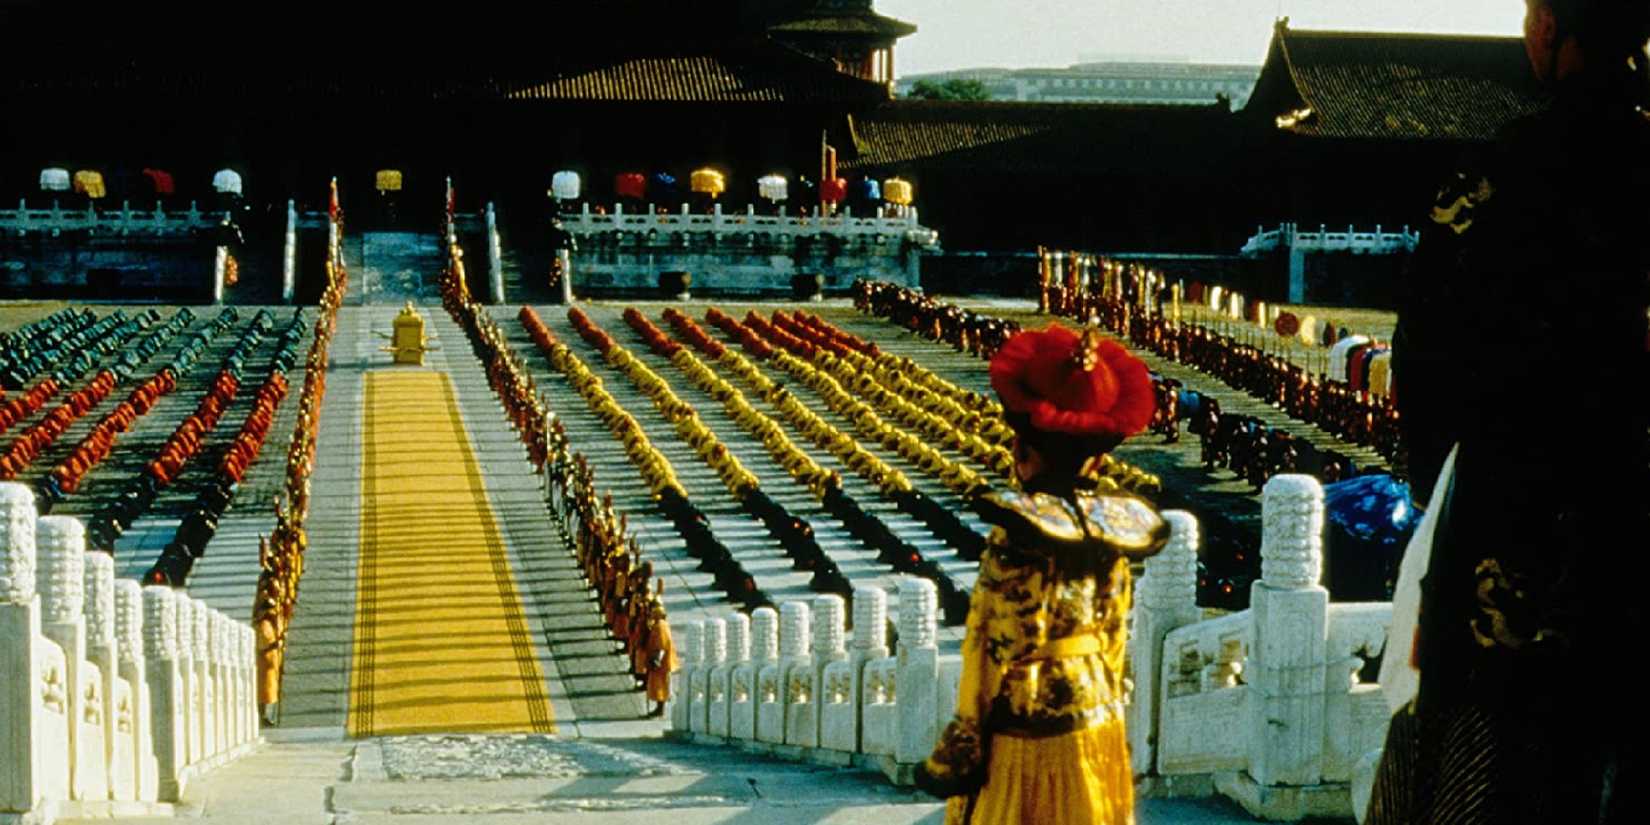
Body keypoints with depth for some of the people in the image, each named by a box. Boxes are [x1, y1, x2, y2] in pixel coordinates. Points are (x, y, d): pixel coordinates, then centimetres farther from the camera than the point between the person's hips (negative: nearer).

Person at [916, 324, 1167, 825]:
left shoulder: (1018, 533, -19)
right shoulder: (1111, 527, 1)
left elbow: (999, 649, -17)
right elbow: (1113, 634, 8)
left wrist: (956, 753, -10)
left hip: (1026, 735, -7)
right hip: (1097, 727, 7)